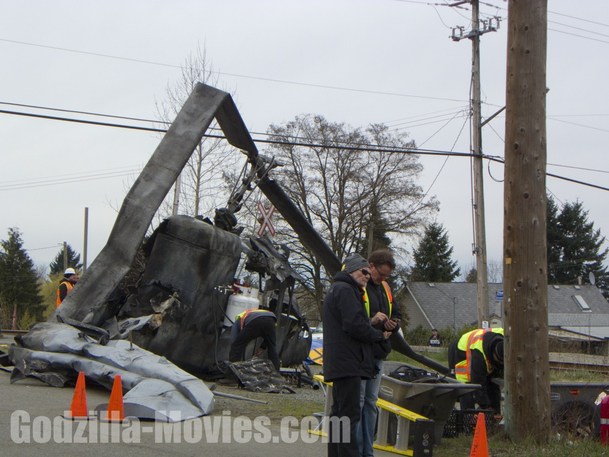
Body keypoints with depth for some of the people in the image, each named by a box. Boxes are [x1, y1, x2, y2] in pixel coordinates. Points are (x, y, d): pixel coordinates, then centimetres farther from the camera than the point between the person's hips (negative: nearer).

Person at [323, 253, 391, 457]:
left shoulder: (336, 289, 25)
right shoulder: (345, 290, -10)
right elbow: (354, 326, -20)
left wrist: (372, 321, 5)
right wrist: (380, 335, -6)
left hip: (338, 363, 11)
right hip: (349, 363, -11)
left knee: (339, 412, 14)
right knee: (350, 413, -13)